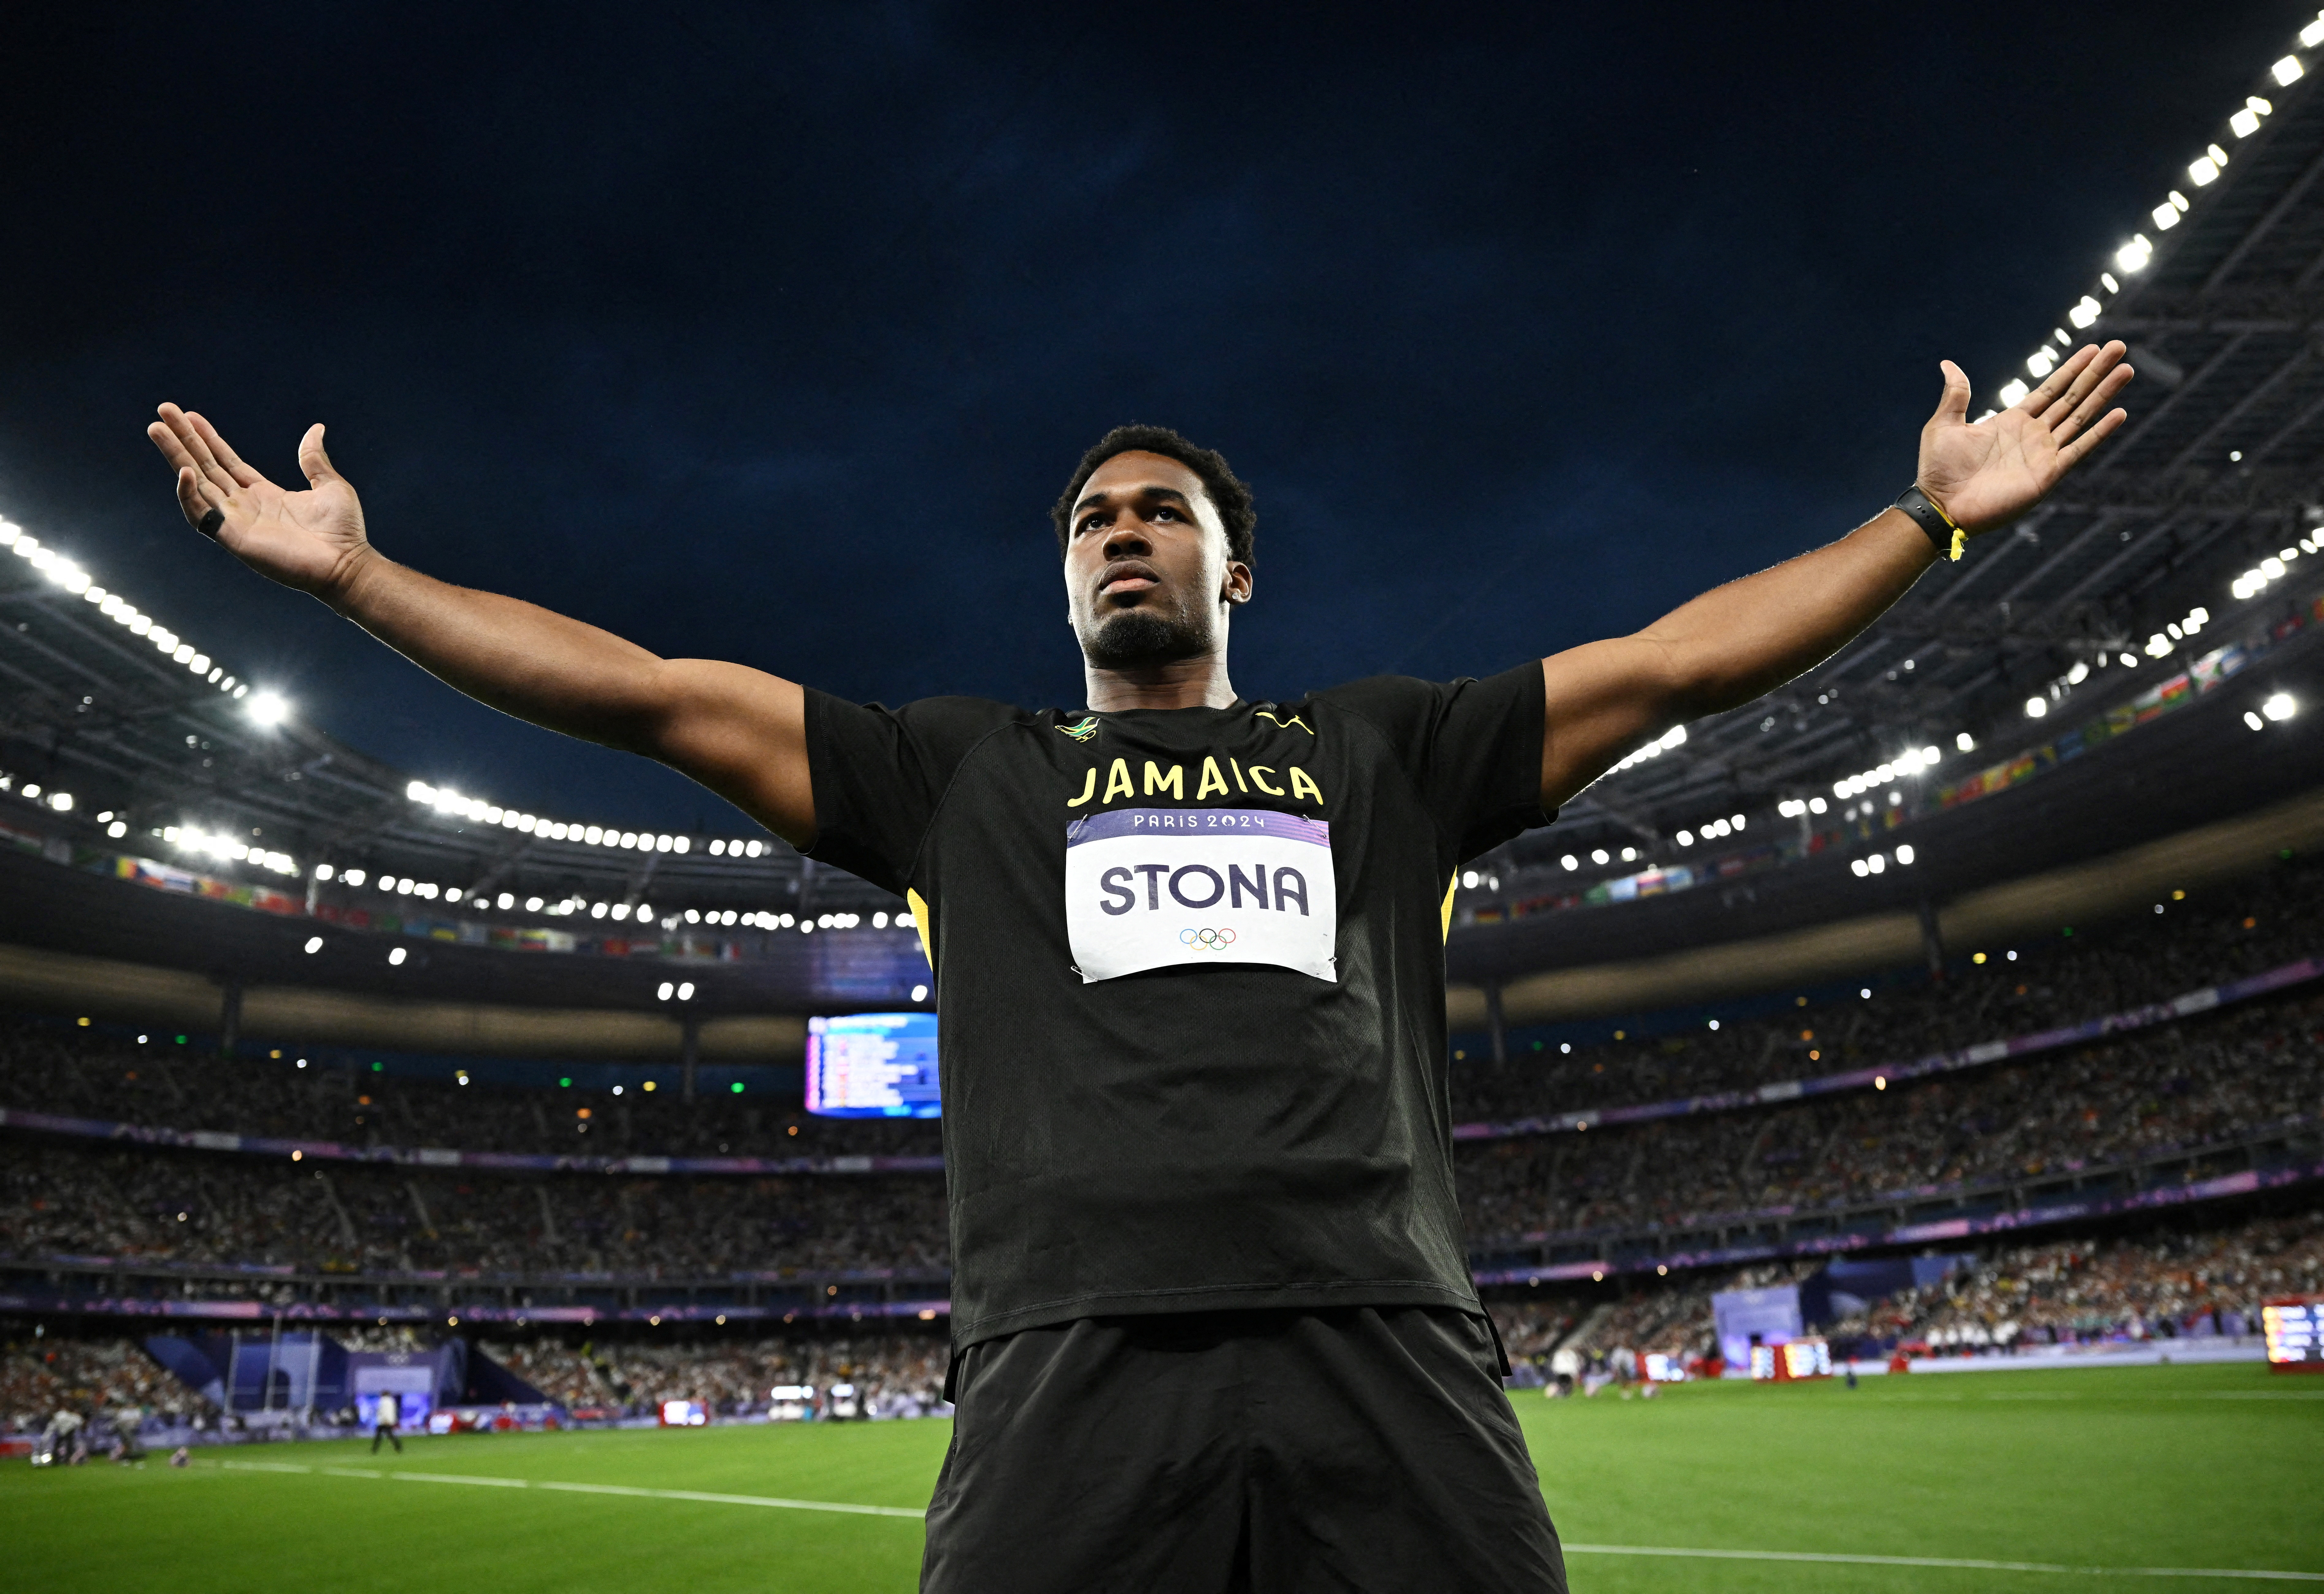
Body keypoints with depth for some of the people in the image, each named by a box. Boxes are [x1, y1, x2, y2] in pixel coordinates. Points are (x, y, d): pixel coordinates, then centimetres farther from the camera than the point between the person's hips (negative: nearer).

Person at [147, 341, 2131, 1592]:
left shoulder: (1384, 750, 21)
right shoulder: (966, 770, 19)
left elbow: (1673, 660, 20)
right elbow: (662, 694, 17)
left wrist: (1931, 518, 19)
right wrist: (357, 572, 16)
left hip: (1388, 1352, 1)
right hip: (1073, 1367, 0)